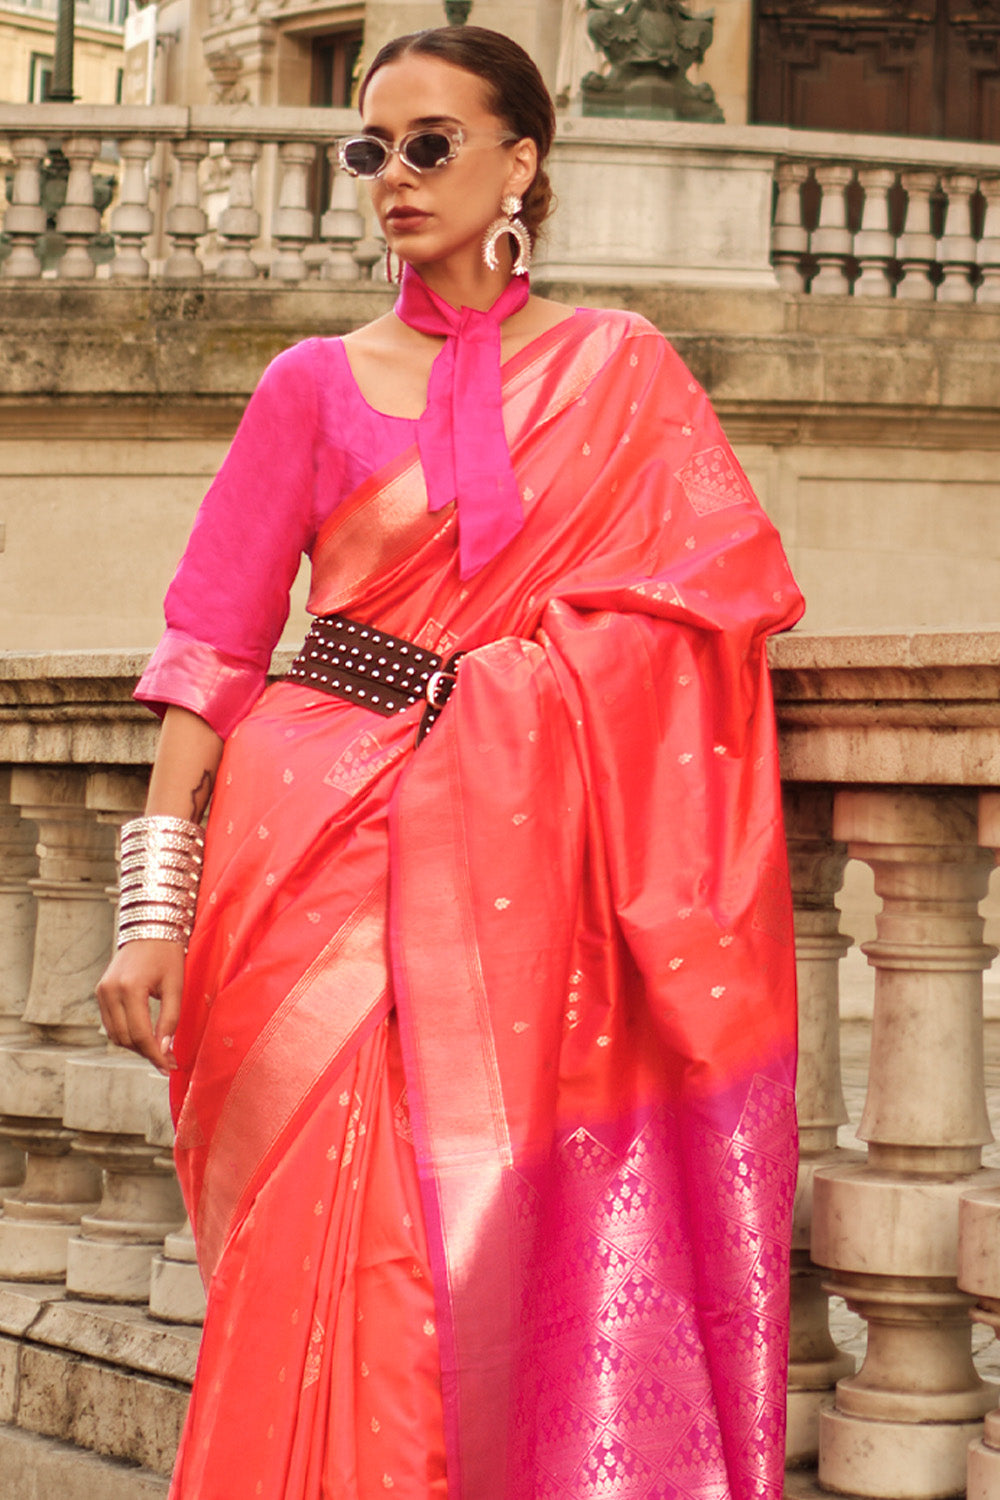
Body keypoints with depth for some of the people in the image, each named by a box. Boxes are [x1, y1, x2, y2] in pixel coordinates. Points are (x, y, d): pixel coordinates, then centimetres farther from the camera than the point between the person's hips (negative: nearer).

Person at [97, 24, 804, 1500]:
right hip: (330, 842, 0)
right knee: (338, 1255, -6)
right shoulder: (319, 385, 7)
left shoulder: (621, 370, 8)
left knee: (516, 1241, -2)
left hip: (528, 865, 1)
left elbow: (722, 593, 6)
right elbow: (212, 644, 2)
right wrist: (155, 903, -6)